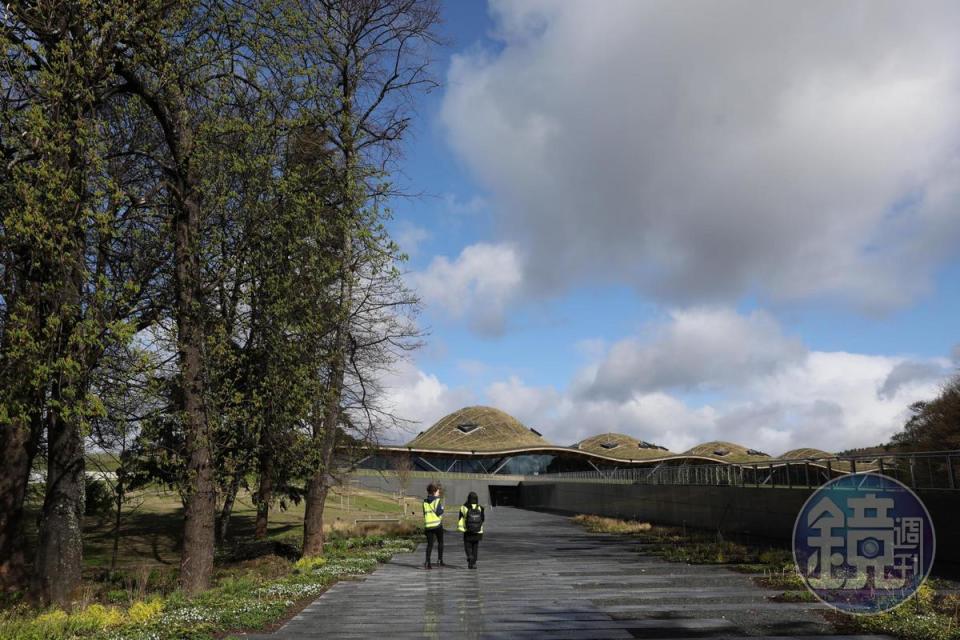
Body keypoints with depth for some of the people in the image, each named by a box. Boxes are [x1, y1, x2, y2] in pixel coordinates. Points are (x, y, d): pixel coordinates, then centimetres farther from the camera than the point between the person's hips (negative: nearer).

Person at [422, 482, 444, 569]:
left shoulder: (425, 501, 10)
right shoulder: (437, 500, -8)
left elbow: (425, 513, 14)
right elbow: (439, 512, -13)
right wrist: (442, 508, 4)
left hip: (428, 525, 4)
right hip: (437, 524, -4)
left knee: (429, 544, 6)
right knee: (440, 542, 14)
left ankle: (427, 562, -7)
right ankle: (439, 559, 7)